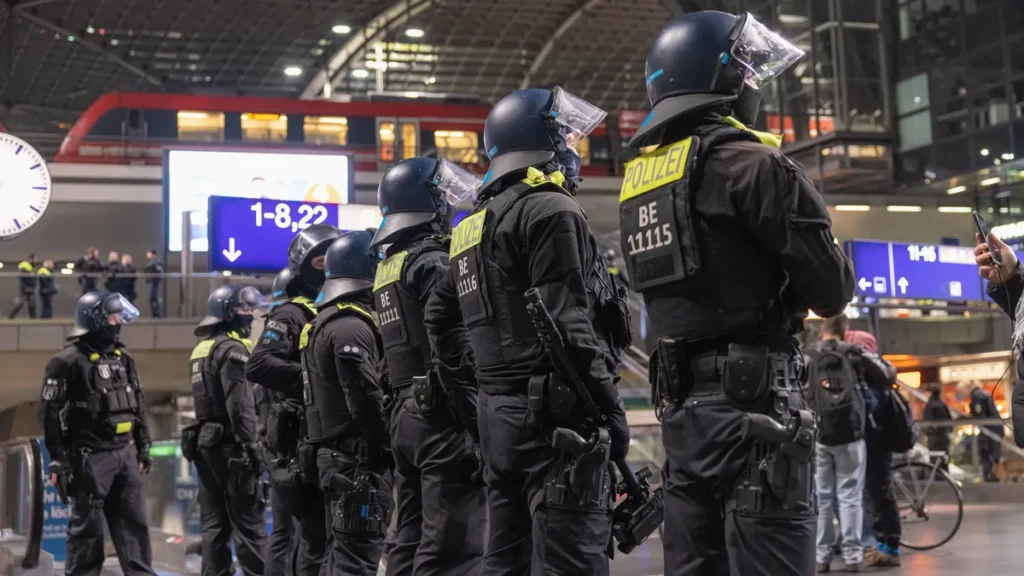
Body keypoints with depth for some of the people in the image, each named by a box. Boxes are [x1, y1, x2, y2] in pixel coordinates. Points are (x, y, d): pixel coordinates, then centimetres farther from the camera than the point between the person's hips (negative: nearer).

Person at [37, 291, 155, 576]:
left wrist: (143, 447, 17)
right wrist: (58, 458, -15)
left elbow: (138, 406, 18)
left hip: (125, 452, 7)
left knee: (133, 520, 9)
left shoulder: (123, 358, 12)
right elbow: (50, 412, -12)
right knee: (87, 524, 1)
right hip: (91, 456, -7)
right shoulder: (68, 362, -11)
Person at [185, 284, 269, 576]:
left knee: (214, 523, 9)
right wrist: (251, 446, -20)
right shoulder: (231, 349, -11)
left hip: (205, 442, 9)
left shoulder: (200, 349, 18)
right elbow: (240, 405, -19)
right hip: (229, 444, -9)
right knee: (248, 522, -8)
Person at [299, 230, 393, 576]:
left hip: (334, 454, 10)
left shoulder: (322, 323, 18)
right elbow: (365, 399, -20)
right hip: (359, 459, -10)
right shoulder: (351, 326, -14)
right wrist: (390, 447, -11)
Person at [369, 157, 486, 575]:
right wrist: (479, 421, -18)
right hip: (444, 416, -9)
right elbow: (457, 349, -19)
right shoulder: (433, 263, -11)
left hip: (405, 414, 10)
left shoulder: (387, 269, 18)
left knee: (411, 539, 12)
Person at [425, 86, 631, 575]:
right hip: (554, 412, -9)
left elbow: (439, 316, 27)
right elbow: (570, 328, -18)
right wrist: (610, 411, -14)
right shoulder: (550, 210, -10)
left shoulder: (476, 224, 19)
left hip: (498, 413, 9)